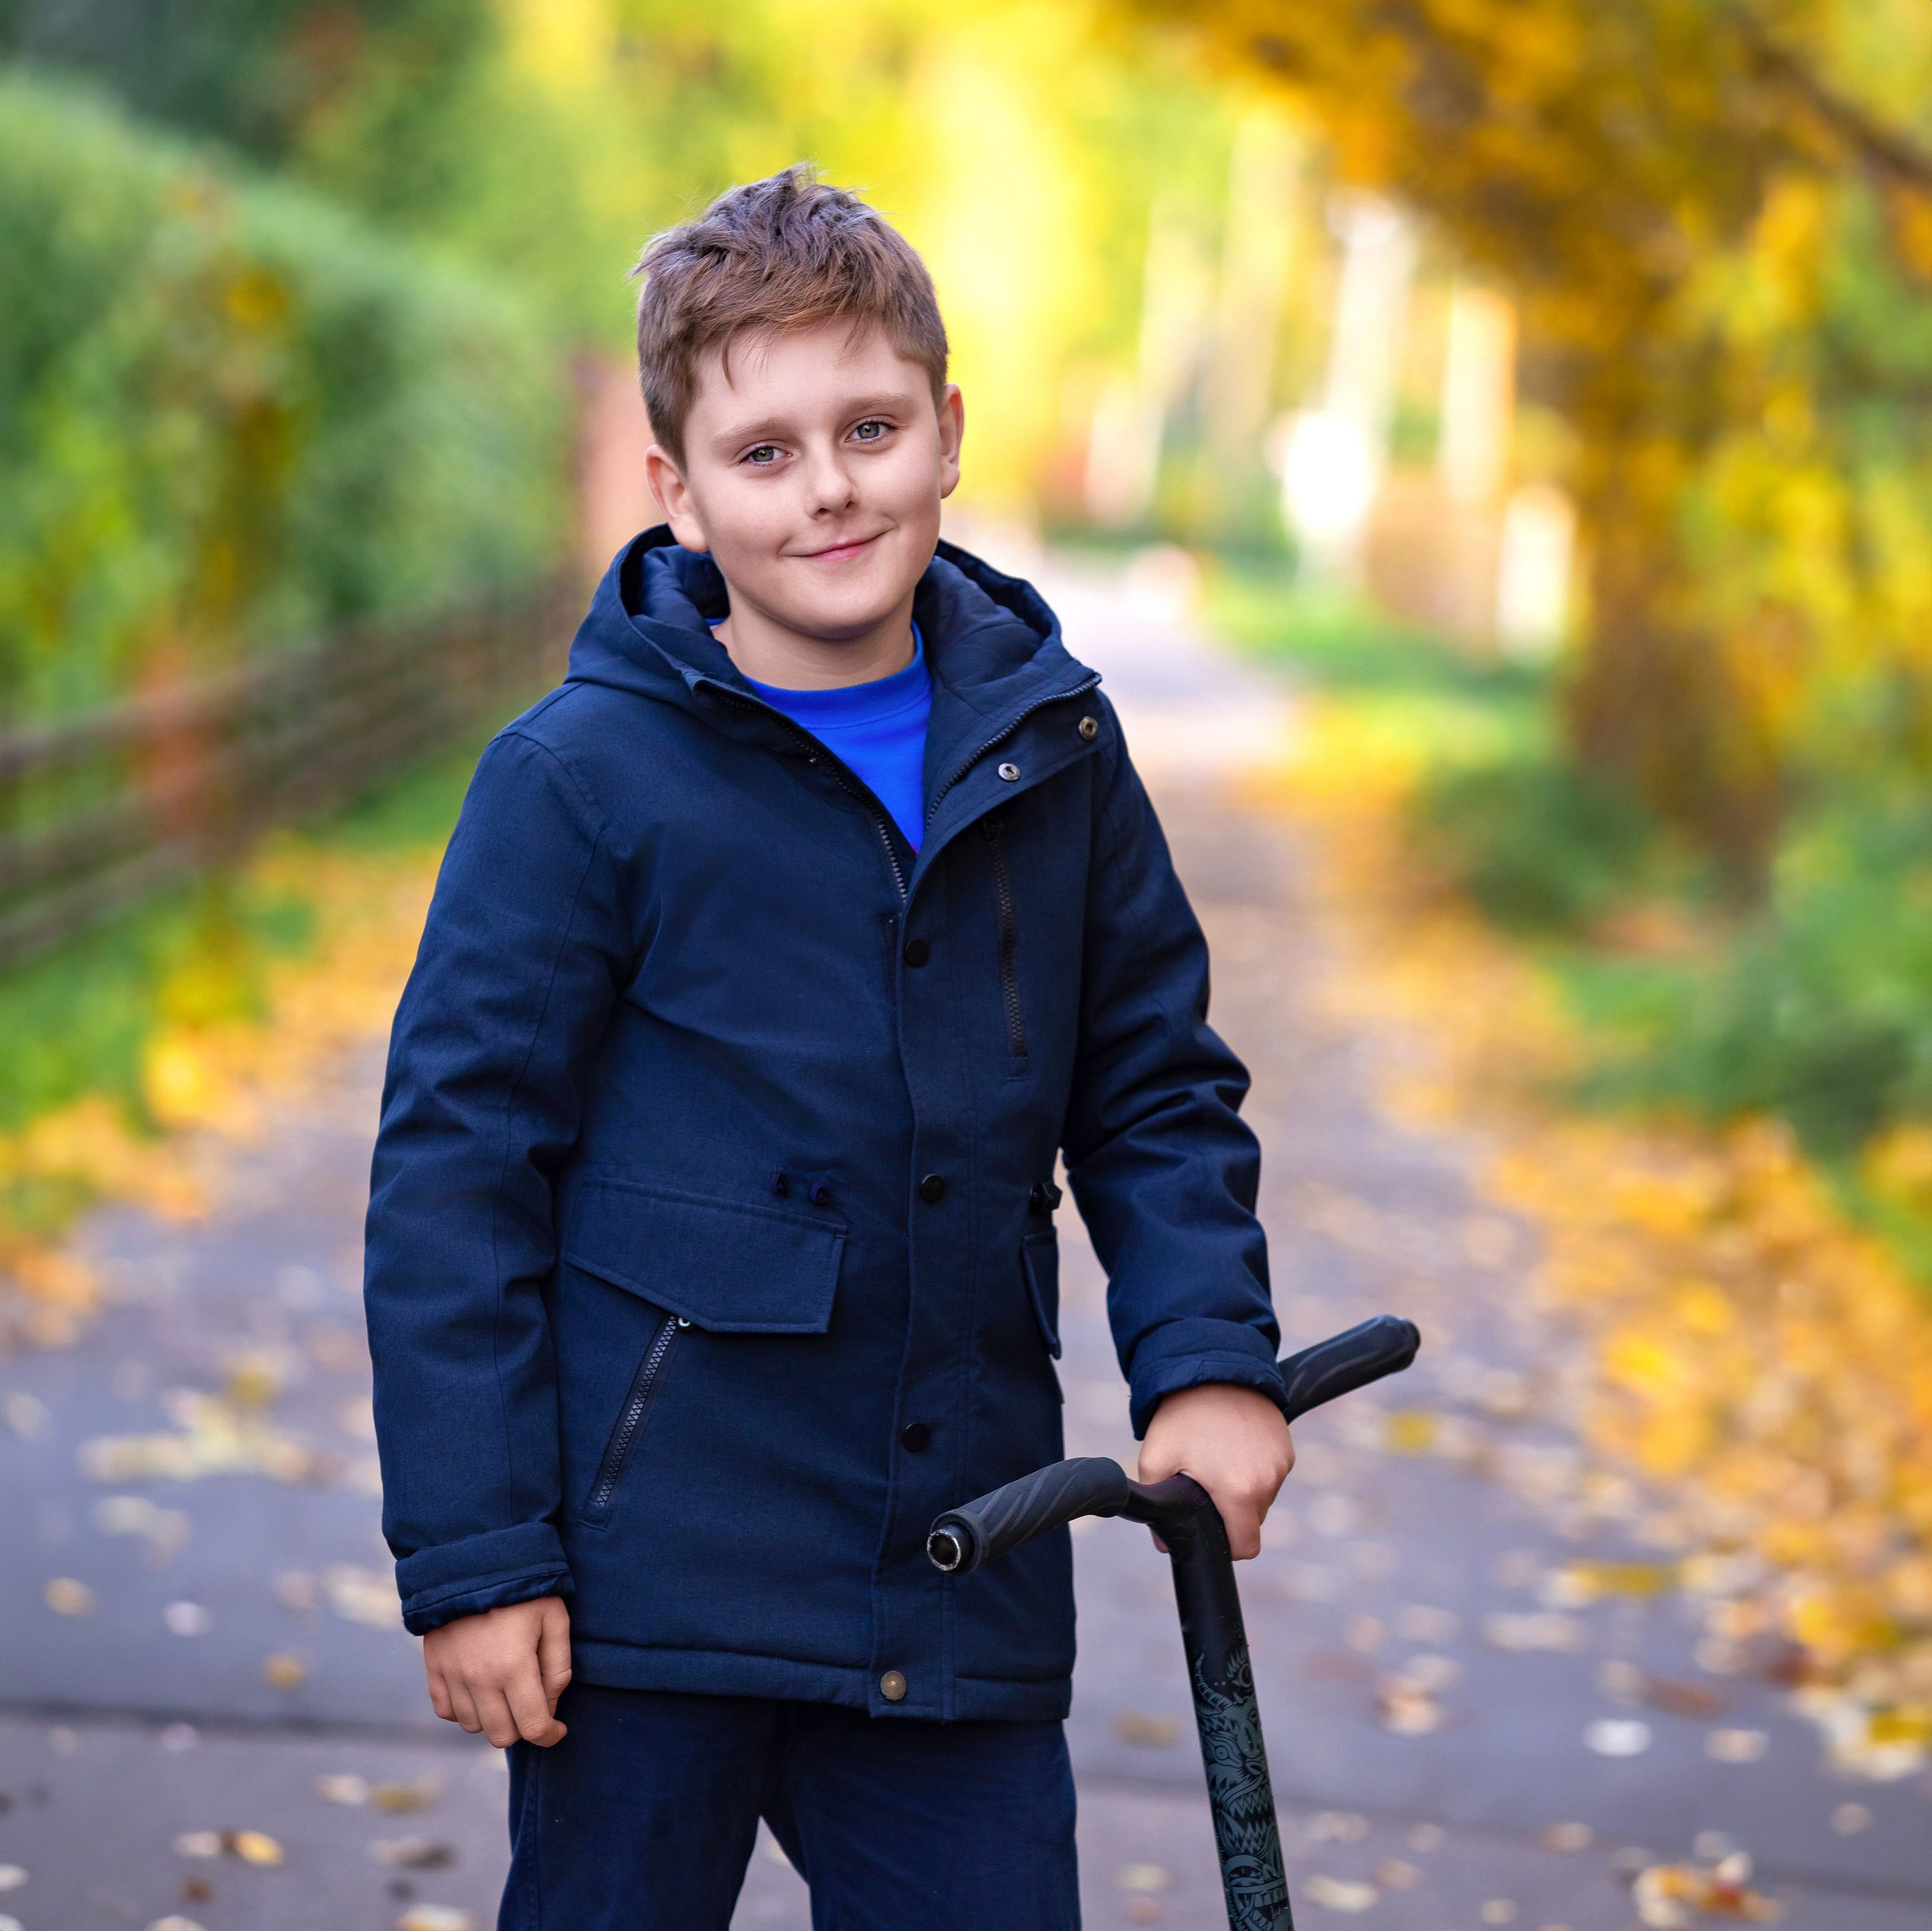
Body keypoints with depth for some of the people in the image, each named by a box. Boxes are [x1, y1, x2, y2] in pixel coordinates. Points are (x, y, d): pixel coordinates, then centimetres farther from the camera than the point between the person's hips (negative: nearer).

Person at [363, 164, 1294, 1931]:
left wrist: (1207, 1355, -1)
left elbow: (1156, 1087, 14)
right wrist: (471, 1557, -9)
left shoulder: (1050, 747, 4)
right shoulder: (583, 778, -9)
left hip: (963, 1573, 4)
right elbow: (455, 1166, -7)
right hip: (654, 1570, -3)